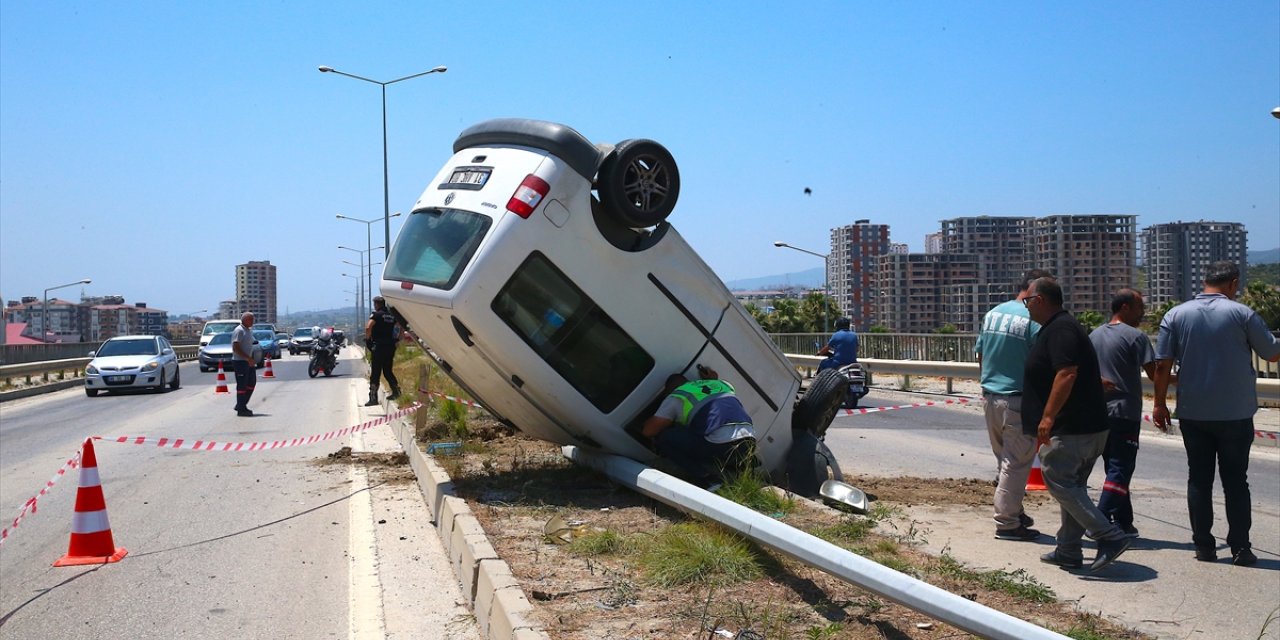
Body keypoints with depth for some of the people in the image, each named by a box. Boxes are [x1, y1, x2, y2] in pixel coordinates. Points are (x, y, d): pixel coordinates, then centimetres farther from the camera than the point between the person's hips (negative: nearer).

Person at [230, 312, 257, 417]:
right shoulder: (239, 330, -14)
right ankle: (241, 410, 3)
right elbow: (236, 348, -21)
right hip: (240, 361, -9)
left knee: (252, 383, 12)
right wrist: (248, 358, -24)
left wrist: (251, 358, 11)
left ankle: (241, 405, 22)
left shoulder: (249, 330, 15)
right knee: (242, 385, -4)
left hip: (248, 361, 9)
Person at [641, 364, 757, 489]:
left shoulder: (675, 397, 13)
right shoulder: (722, 384, 27)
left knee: (664, 438, 8)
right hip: (749, 443, 7)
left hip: (721, 447, -7)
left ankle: (708, 478, -4)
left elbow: (648, 431, 13)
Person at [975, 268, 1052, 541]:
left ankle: (1012, 512, 28)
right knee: (1016, 464, 1)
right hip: (1019, 401, -8)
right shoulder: (1034, 320, -14)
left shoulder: (992, 314, 9)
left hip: (990, 397, 8)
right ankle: (1007, 523, 5)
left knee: (1003, 459, 19)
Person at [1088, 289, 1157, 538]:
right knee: (1120, 470, -4)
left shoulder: (1094, 335, 12)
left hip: (1100, 412, 7)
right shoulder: (1136, 337, -10)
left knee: (1114, 467, 15)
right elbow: (1154, 374, -13)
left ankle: (1123, 523, 19)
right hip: (1125, 412, -7)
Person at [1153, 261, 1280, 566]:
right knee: (1235, 481, 7)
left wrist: (1160, 403, 5)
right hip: (1236, 414, -2)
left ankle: (1204, 546, 11)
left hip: (1192, 414, 2)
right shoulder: (1242, 314, -6)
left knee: (1199, 480, 9)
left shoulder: (1176, 315, 0)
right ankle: (1240, 548, 7)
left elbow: (1162, 365, -3)